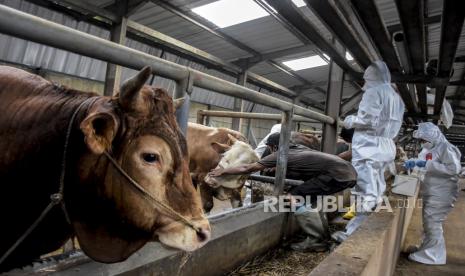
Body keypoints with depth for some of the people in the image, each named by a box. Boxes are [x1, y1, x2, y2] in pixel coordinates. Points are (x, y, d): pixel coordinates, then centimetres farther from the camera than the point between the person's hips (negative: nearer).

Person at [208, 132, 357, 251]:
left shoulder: (280, 155, -3)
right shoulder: (298, 148, 18)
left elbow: (247, 169, 3)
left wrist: (223, 171, 12)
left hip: (339, 175, -9)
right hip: (348, 171, 9)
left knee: (296, 196, -4)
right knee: (310, 194, 22)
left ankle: (317, 240, 3)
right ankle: (323, 234, 27)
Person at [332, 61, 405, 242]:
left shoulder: (374, 91, -8)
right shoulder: (397, 98, 19)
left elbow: (368, 119, -18)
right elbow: (394, 126, 20)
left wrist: (350, 121, -2)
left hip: (369, 145, -9)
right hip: (386, 146, 9)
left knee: (366, 191, -8)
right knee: (376, 192, 12)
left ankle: (354, 233, -1)